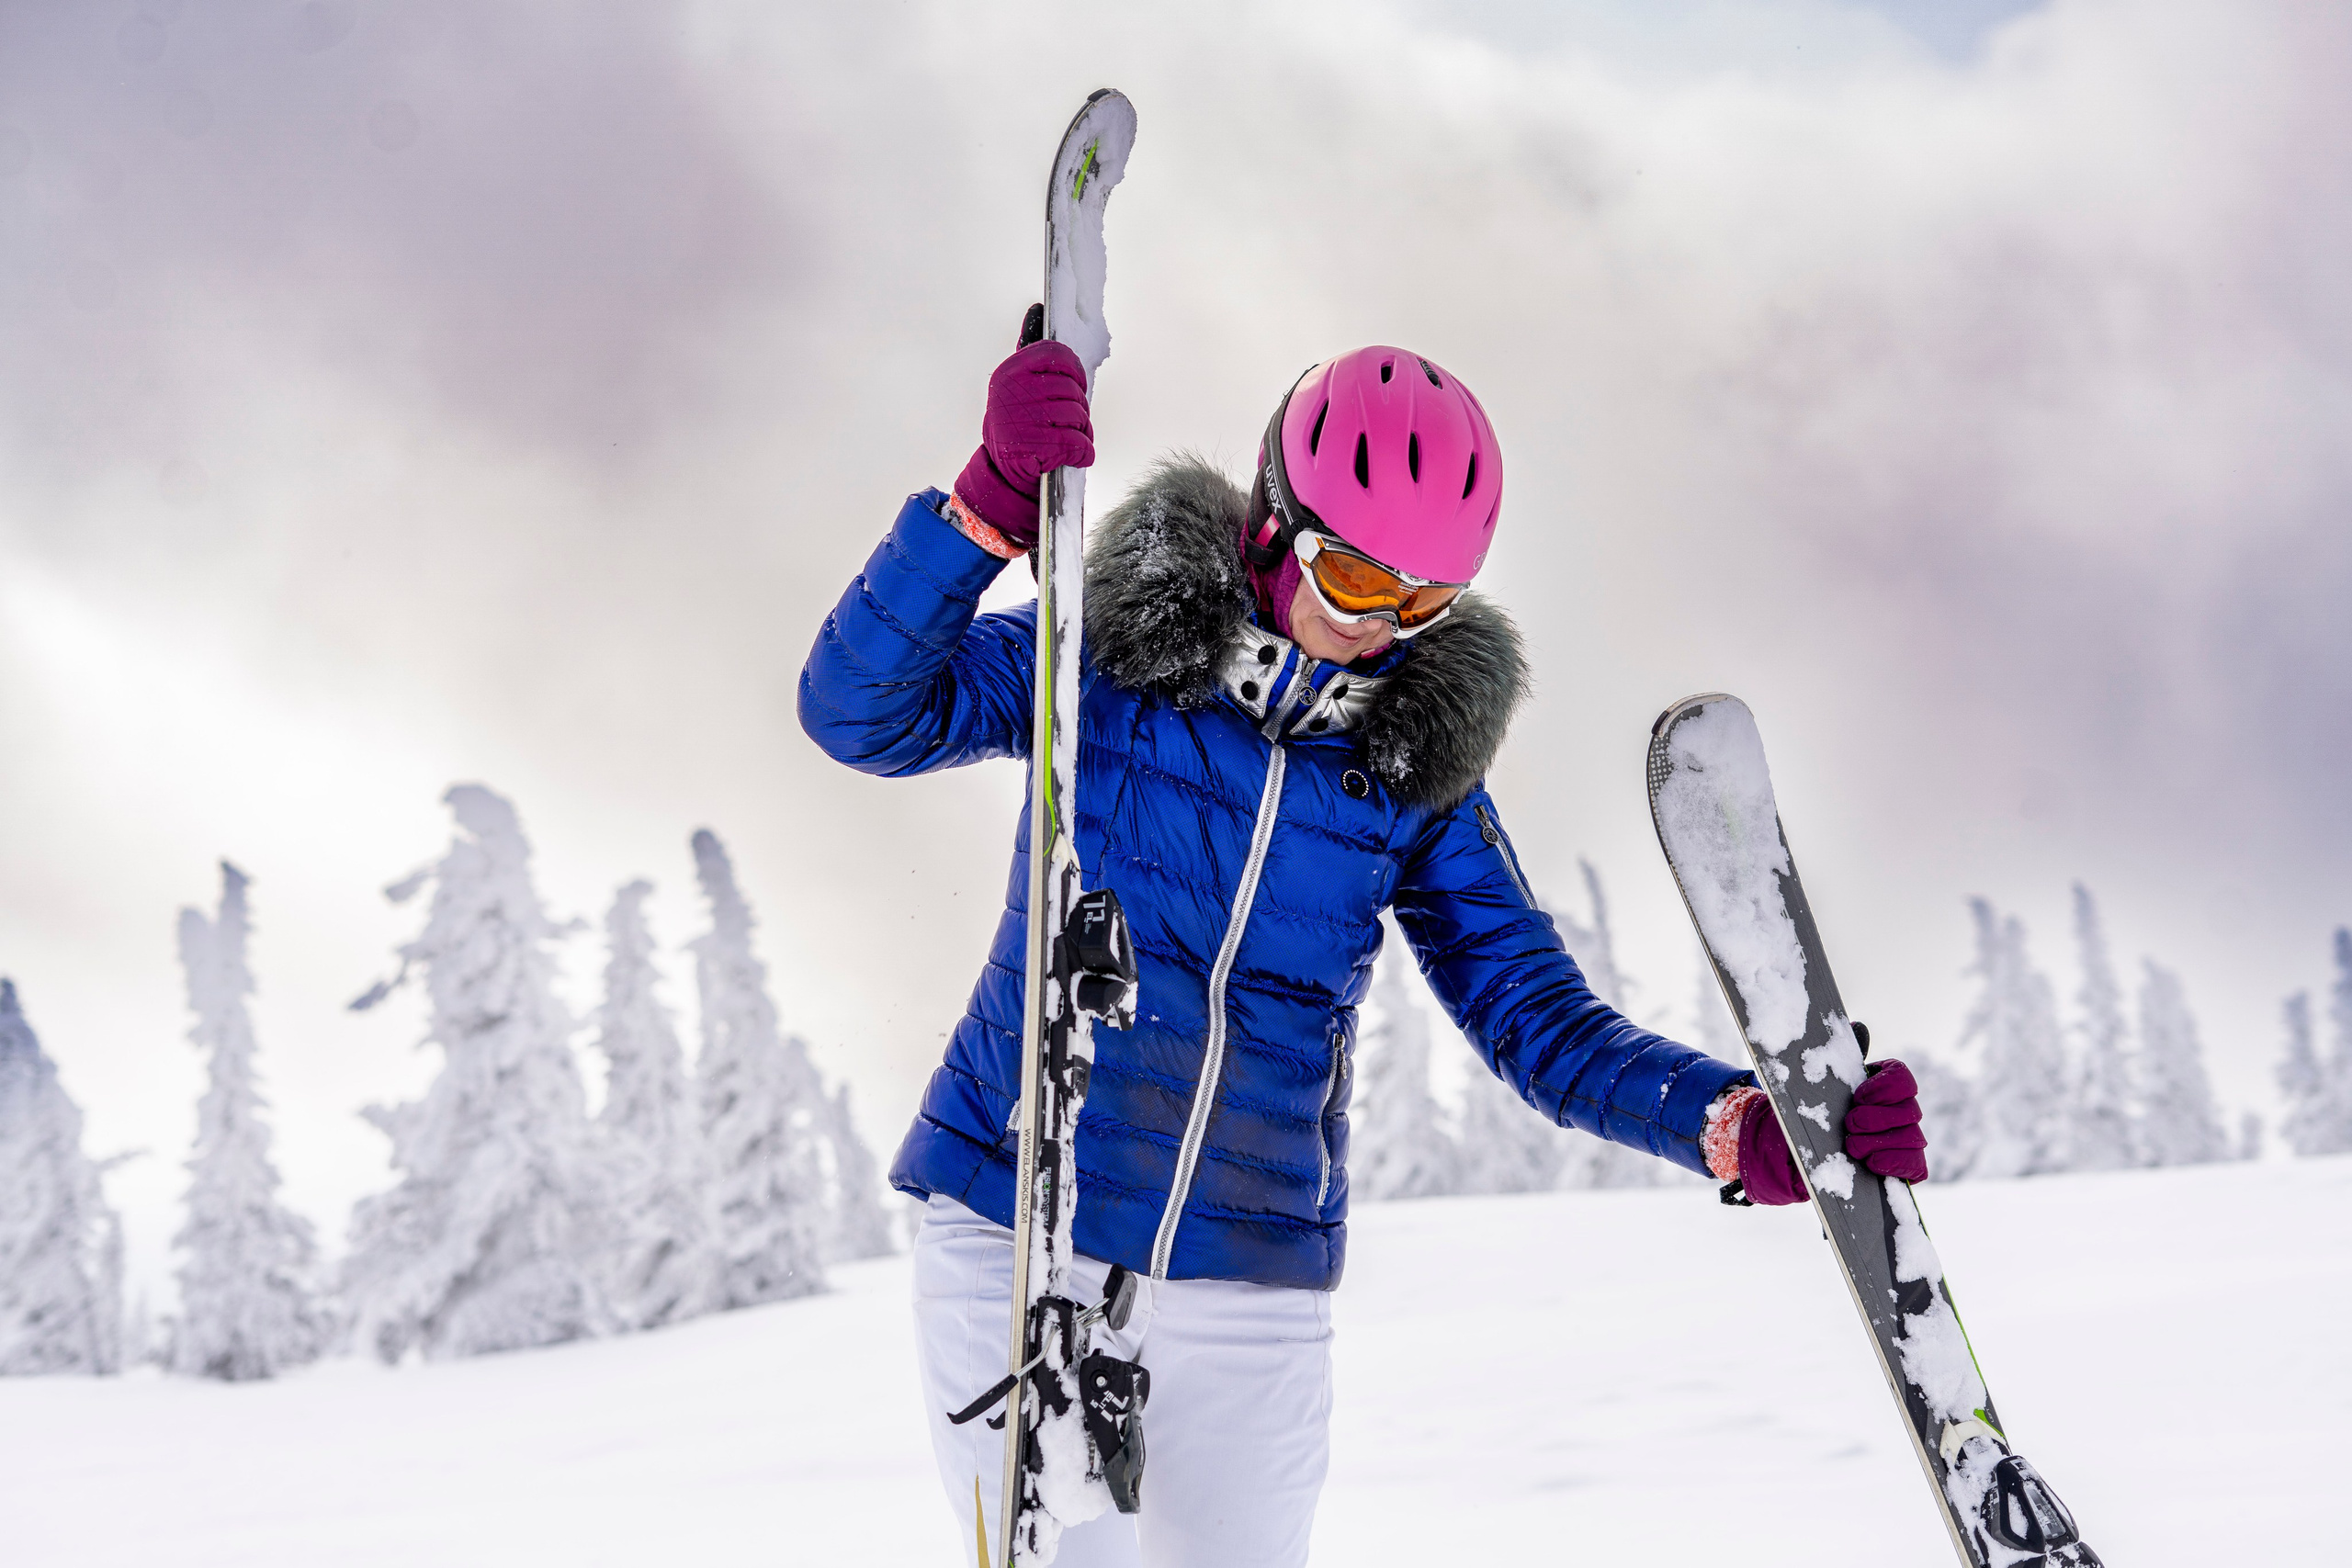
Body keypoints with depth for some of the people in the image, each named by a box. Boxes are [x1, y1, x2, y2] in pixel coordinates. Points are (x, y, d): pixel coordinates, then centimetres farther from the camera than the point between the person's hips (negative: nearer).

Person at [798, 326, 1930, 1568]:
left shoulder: (1417, 768, 3)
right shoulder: (1111, 653, -4)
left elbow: (1537, 1018, 2)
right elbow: (862, 714, -15)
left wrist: (1743, 1126, -16)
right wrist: (992, 504, -29)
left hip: (1250, 1284, 3)